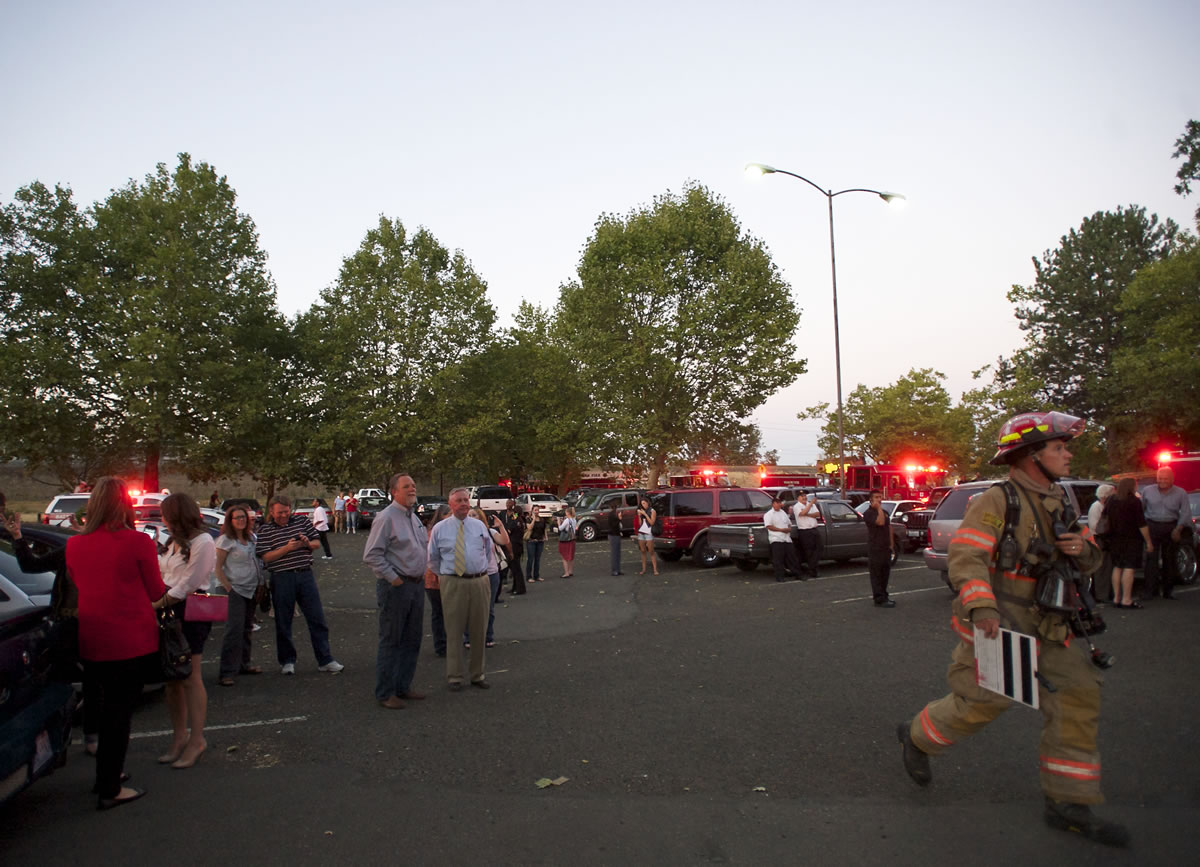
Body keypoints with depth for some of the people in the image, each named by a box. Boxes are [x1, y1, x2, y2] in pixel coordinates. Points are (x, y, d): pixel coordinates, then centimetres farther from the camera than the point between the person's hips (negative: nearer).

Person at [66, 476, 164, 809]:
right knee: (120, 711, 6)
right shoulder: (138, 542, -16)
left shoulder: (74, 544, 0)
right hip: (132, 641, -5)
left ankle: (108, 772, 37)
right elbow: (156, 592, -7)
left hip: (91, 641, 5)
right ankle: (109, 790, 14)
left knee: (109, 705, 23)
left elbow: (78, 586, 13)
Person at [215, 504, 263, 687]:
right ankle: (226, 672, -8)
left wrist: (260, 584, 10)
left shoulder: (252, 537, 10)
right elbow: (218, 567, -10)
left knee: (247, 629, 13)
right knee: (234, 630, -13)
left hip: (251, 589, 7)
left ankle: (243, 664, 25)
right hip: (235, 589, -7)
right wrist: (228, 588, -16)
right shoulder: (225, 540, -9)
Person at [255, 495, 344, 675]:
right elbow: (265, 557, -9)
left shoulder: (302, 521, 8)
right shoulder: (265, 530, 0)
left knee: (317, 619, 2)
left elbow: (317, 542, 12)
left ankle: (325, 660, 9)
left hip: (305, 574, 2)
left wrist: (308, 543, -10)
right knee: (283, 622, 8)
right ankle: (287, 661, 24)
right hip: (281, 578, -2)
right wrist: (288, 547, -20)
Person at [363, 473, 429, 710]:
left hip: (417, 584, 8)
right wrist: (393, 578, -17)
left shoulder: (414, 517, 13)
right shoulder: (386, 518, -13)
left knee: (412, 640, 14)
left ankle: (403, 686, 27)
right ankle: (385, 693, 11)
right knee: (390, 641, 1)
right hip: (396, 587, -8)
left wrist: (423, 574, 12)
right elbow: (371, 555, -18)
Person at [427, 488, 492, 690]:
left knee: (479, 630, 10)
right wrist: (441, 575, 13)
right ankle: (454, 677, 14)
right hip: (452, 583, -2)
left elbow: (488, 550, 24)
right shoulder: (439, 529, 1)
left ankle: (477, 675, 23)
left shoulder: (480, 526, 7)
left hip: (479, 581, 2)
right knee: (454, 631, 2)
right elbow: (433, 557, 13)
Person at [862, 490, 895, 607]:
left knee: (885, 573, 16)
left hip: (886, 548, 8)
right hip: (875, 548, -8)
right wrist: (879, 508, -19)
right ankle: (879, 600, -4)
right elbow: (880, 522, -27)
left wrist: (891, 543, 15)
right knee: (876, 574, -5)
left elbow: (889, 527, 21)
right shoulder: (868, 513, -11)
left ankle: (883, 595, 28)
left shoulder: (885, 512, 15)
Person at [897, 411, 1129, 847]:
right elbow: (966, 555, -24)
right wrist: (982, 606, -37)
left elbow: (1087, 562, 20)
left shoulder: (1057, 502, 12)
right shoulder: (996, 502, -14)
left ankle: (1068, 805, 15)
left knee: (1078, 697, 3)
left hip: (1044, 626, 8)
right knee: (983, 699, -3)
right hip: (997, 624, -8)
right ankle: (917, 737, 25)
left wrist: (1083, 548, -5)